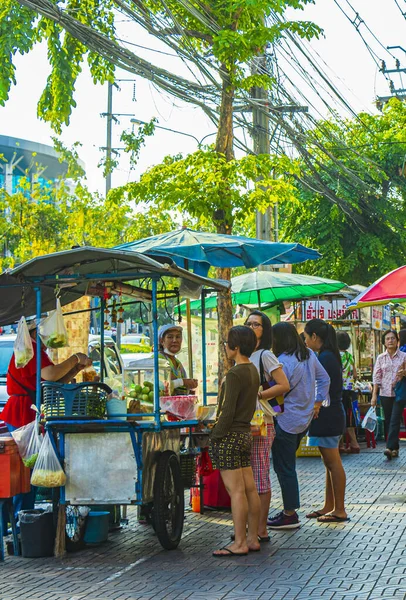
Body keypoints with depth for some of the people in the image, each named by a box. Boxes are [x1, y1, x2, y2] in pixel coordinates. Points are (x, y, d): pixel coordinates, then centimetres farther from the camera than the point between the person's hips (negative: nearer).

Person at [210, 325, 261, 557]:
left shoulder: (234, 375, -17)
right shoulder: (253, 371, 10)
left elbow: (227, 412, -19)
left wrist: (215, 437, -11)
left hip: (229, 436, -9)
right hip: (245, 433, 9)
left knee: (236, 491, -5)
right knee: (250, 489, 11)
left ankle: (239, 544, 0)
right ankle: (252, 539, 17)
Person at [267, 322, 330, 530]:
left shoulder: (283, 362, -21)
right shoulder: (309, 355, 5)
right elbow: (324, 379, 14)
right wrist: (317, 403, 18)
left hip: (286, 421, -9)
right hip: (305, 419, 9)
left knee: (284, 468, 1)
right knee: (287, 464, 19)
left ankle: (290, 515, 6)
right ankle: (290, 509, 24)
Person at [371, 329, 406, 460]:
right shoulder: (381, 358, 8)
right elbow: (376, 378, 6)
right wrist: (374, 395, -1)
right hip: (385, 393, 3)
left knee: (394, 421, -12)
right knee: (388, 422, 5)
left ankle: (390, 448, -18)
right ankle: (395, 449, 13)